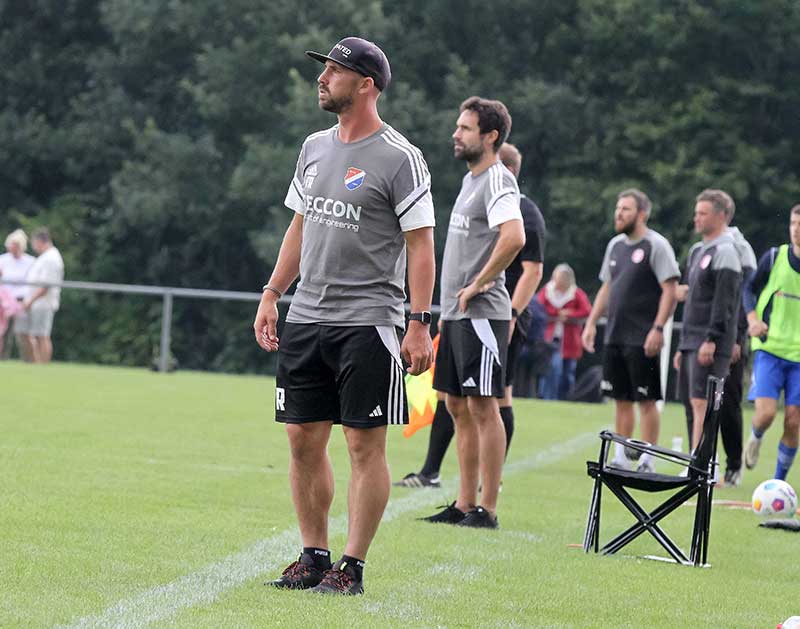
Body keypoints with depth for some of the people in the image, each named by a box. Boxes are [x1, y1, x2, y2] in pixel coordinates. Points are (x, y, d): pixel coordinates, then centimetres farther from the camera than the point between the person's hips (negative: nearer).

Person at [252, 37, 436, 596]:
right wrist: (272, 295, 14)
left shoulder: (399, 158, -8)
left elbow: (421, 244, -10)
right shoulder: (315, 148, 13)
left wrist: (419, 324, -15)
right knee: (304, 440, 7)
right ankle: (314, 556, 16)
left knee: (365, 445, -4)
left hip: (367, 324, -7)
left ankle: (352, 567, 0)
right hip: (305, 319, 7)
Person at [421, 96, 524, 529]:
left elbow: (514, 237, -29)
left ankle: (487, 510, -6)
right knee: (458, 406, 11)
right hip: (457, 314, 10)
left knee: (483, 405, -8)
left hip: (482, 314, -10)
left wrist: (478, 285, -20)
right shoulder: (470, 180, 18)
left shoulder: (498, 180, -13)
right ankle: (463, 504, 16)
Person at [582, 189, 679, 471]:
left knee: (647, 401, -3)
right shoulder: (615, 245, 14)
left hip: (642, 340, -7)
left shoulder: (656, 245, -8)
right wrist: (591, 323, 16)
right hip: (614, 338, 7)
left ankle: (647, 462, 1)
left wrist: (657, 329, -19)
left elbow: (670, 290, -13)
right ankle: (620, 459, 15)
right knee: (621, 400, 10)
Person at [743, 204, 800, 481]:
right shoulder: (775, 257, -2)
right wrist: (752, 317, -9)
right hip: (770, 347, -1)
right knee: (765, 413, -14)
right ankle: (756, 438, 23)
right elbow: (750, 287, 8)